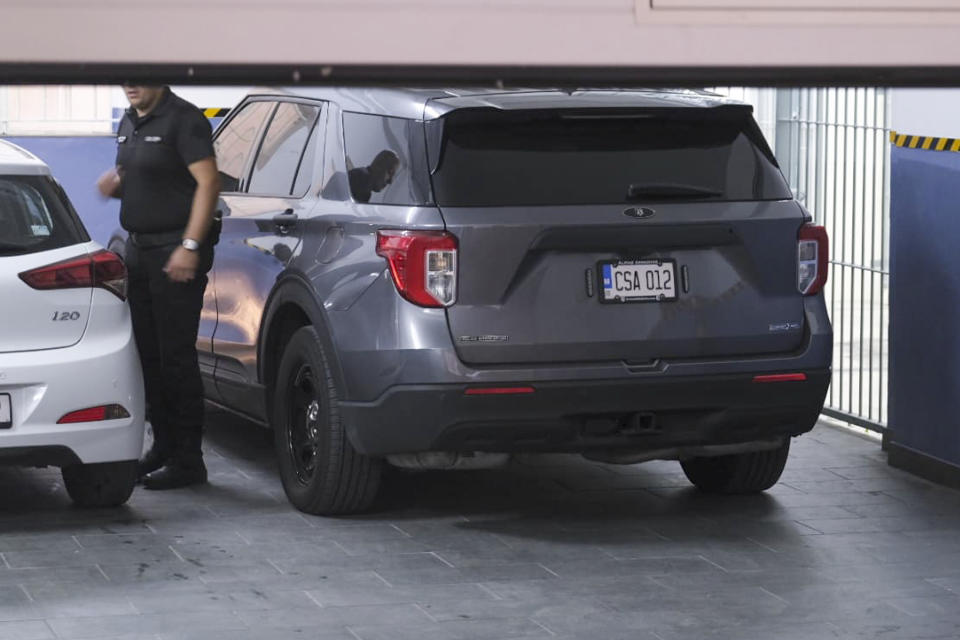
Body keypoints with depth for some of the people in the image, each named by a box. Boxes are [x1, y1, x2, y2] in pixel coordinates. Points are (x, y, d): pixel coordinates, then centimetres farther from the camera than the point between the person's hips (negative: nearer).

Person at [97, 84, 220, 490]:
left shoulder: (183, 119, -12)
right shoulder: (129, 123, 15)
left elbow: (208, 182, -19)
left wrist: (190, 246, -24)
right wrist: (115, 185, 3)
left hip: (176, 250, -9)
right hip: (138, 248, 9)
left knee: (177, 357, -7)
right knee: (149, 354, 12)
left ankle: (187, 461, -3)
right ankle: (164, 447, 21)